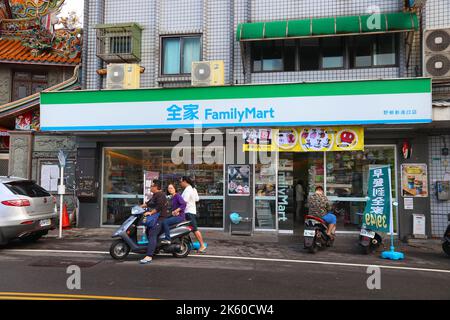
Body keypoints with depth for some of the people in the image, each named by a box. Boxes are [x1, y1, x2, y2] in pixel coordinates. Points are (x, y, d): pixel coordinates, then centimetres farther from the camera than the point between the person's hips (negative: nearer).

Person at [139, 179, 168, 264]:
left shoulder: (160, 195, -13)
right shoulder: (155, 195, 21)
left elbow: (159, 207, -25)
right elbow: (149, 203, 26)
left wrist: (151, 212, -26)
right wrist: (140, 207, 18)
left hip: (160, 218, -12)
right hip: (156, 217, 12)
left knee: (152, 235, -22)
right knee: (148, 232, 20)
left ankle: (149, 257, -30)